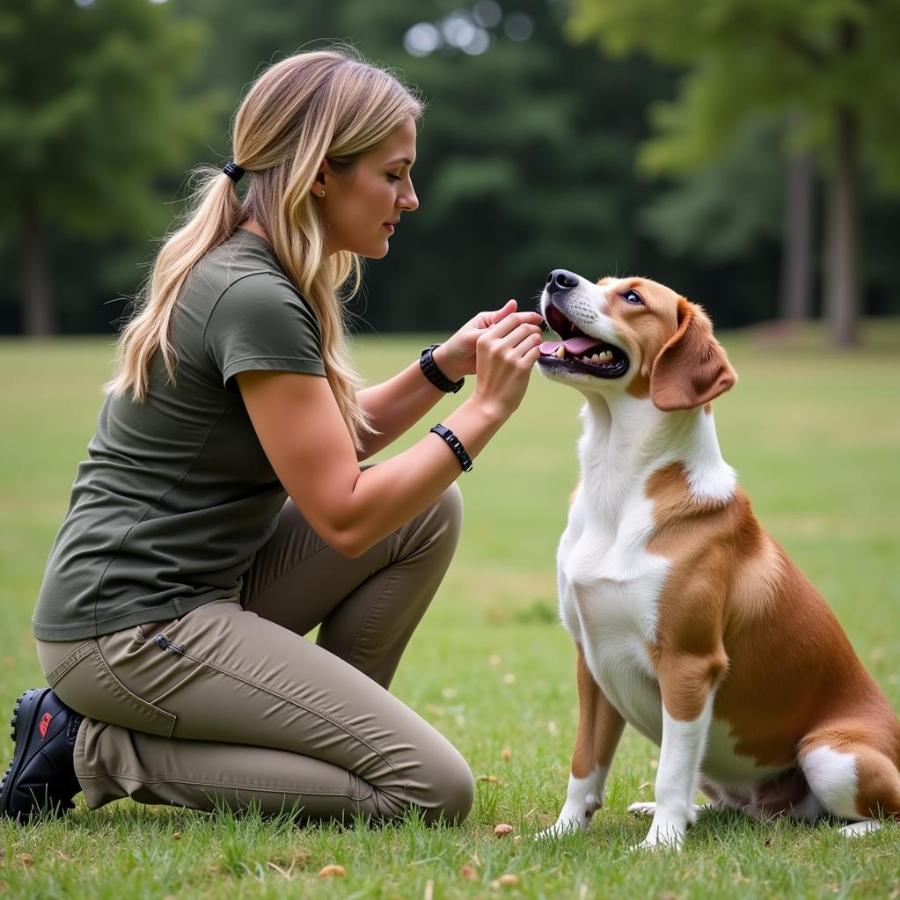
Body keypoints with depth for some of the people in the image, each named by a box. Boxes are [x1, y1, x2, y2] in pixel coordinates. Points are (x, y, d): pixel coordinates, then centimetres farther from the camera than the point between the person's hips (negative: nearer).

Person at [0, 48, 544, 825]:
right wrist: (486, 409, -13)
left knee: (429, 512, 7)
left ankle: (320, 738, 10)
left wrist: (442, 368, 7)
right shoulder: (255, 299, -20)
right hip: (130, 632, -10)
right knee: (433, 791, -12)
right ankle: (105, 751, -6)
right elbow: (343, 515, -19)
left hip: (198, 587, 10)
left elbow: (326, 448, 19)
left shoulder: (243, 267, 10)